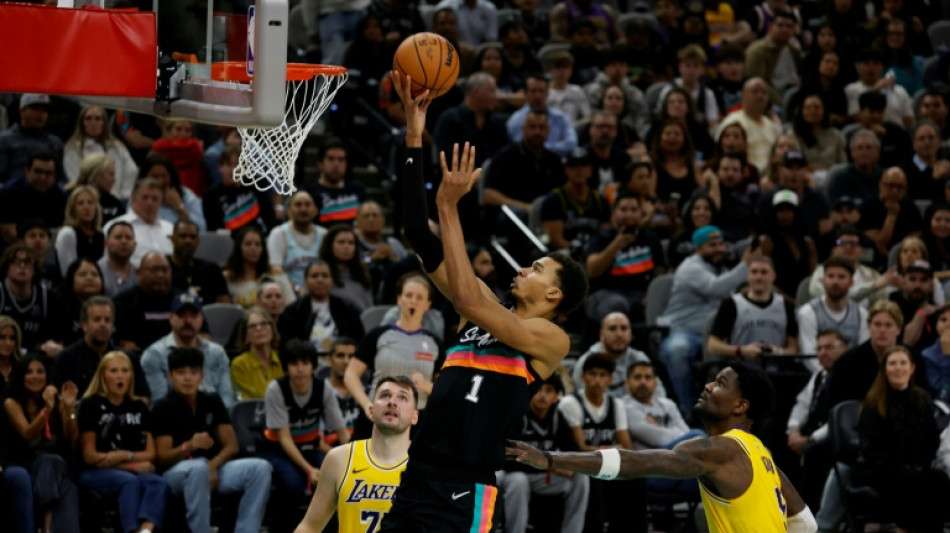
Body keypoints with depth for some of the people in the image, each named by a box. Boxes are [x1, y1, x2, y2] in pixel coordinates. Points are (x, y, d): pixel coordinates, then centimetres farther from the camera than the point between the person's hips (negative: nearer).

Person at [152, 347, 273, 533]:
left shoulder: (212, 403, 13)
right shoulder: (163, 408, -2)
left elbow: (231, 446, 10)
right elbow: (162, 458, -8)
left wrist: (213, 465, -11)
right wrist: (188, 446, -28)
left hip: (214, 468, 5)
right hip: (176, 472, -5)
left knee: (260, 467, -19)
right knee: (198, 468, -41)